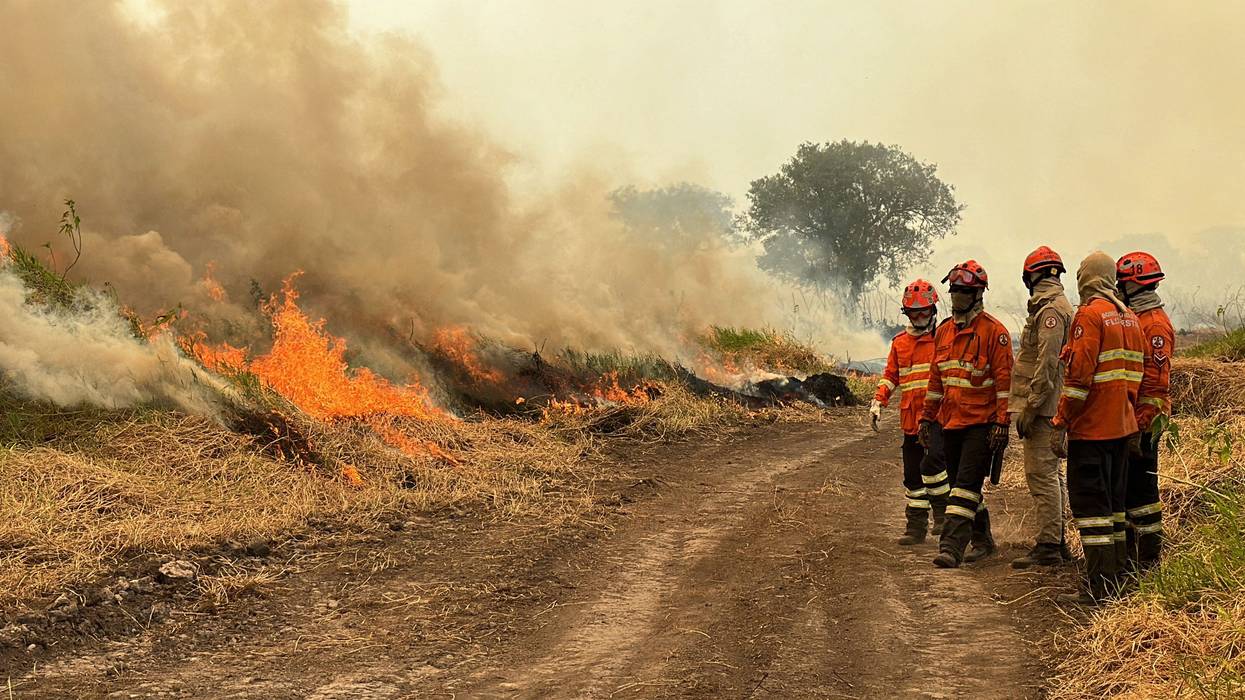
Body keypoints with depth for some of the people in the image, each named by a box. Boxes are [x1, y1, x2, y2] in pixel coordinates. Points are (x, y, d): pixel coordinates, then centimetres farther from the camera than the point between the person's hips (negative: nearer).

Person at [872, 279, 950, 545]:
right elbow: (891, 374, 20)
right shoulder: (900, 342, 15)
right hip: (910, 417, 5)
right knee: (912, 472, 8)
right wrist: (878, 401, 7)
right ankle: (916, 526, 15)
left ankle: (944, 513, -2)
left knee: (932, 461, -22)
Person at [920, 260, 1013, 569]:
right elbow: (936, 378, 19)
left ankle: (951, 546, -17)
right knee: (961, 484, 14)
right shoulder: (943, 331, 12)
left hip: (981, 423, -7)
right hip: (951, 422, 7)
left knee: (966, 485, -13)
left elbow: (1004, 380, -11)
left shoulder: (994, 331, -8)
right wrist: (927, 416, 17)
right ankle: (982, 540, 28)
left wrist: (1001, 423, -15)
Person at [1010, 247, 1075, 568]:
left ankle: (1048, 547, -6)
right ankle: (1057, 541, 22)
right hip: (1051, 407, 10)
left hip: (1042, 407, -10)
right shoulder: (1062, 307, 17)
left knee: (1041, 474, -8)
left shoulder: (1050, 310, -15)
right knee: (1051, 474, 15)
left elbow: (1046, 365, -21)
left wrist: (1029, 408, -19)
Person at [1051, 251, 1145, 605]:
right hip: (1122, 425, 9)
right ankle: (1115, 575, 23)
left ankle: (1097, 586, -6)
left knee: (1089, 502, -5)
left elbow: (1079, 376, -19)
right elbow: (1135, 373, 17)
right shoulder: (1129, 316, 13)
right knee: (1113, 499, 16)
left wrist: (1060, 423, -16)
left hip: (1091, 427, -9)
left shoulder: (1090, 314, -13)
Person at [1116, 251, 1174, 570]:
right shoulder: (1134, 318, 16)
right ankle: (1131, 549, 24)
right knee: (1125, 486, 15)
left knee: (1140, 487, -4)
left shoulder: (1155, 324, -15)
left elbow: (1157, 382, -20)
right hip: (1127, 419, 10)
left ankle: (1147, 556, 3)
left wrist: (1144, 427, -22)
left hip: (1142, 421, -10)